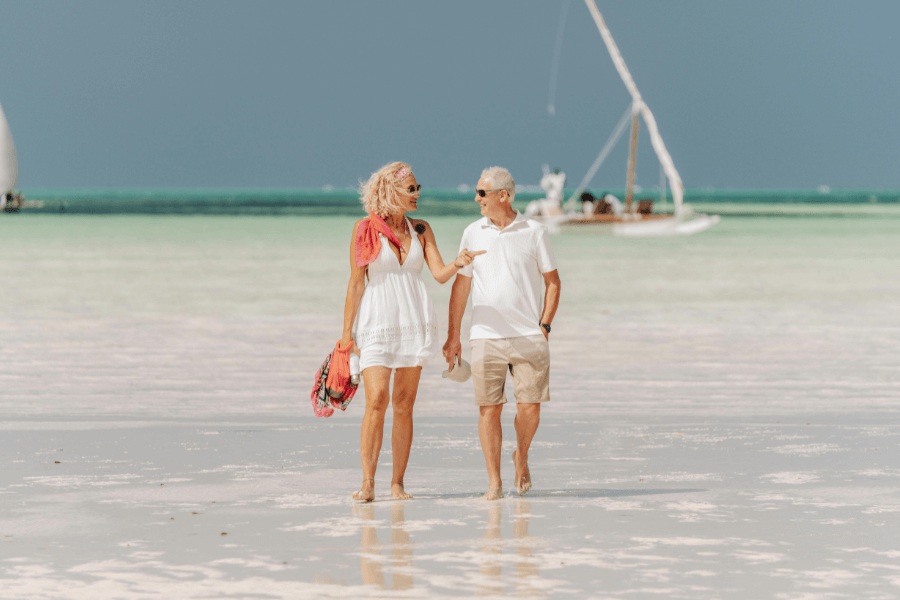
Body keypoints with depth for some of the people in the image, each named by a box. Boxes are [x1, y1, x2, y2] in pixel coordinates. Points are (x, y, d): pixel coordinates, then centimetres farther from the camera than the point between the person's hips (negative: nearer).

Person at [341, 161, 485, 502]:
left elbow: (440, 274, 1)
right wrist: (347, 331, -2)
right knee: (377, 400, -15)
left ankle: (398, 483, 7)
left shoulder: (420, 230, 9)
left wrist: (458, 264, -21)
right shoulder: (364, 229, -1)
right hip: (377, 323, -3)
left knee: (404, 406, 3)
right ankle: (367, 483, -11)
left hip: (413, 321, 4)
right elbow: (356, 283, 0)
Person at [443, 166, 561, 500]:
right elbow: (461, 285, 11)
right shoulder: (473, 234, 7)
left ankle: (521, 455, 23)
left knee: (530, 406, -6)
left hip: (529, 335, -1)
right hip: (486, 336, 1)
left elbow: (552, 282, 8)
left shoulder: (534, 232, 3)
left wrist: (544, 325, -3)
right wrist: (453, 335, 7)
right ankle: (494, 482, 2)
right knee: (489, 408, -4)